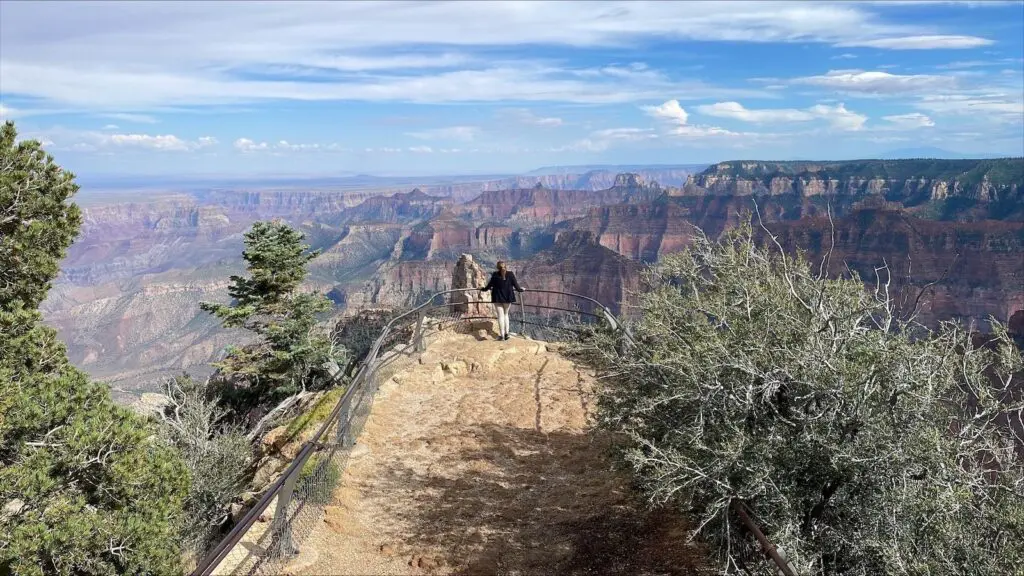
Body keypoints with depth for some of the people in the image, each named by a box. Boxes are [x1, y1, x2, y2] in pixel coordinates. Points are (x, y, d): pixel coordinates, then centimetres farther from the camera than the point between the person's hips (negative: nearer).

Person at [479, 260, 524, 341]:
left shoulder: (495, 275, -10)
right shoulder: (510, 274, -4)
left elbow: (489, 285, -3)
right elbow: (516, 285, 3)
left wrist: (483, 289, 15)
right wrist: (520, 290, 22)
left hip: (498, 298, -2)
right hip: (508, 298, 2)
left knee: (500, 315, 1)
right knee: (506, 314, 17)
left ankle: (501, 335, -3)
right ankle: (506, 333, 12)